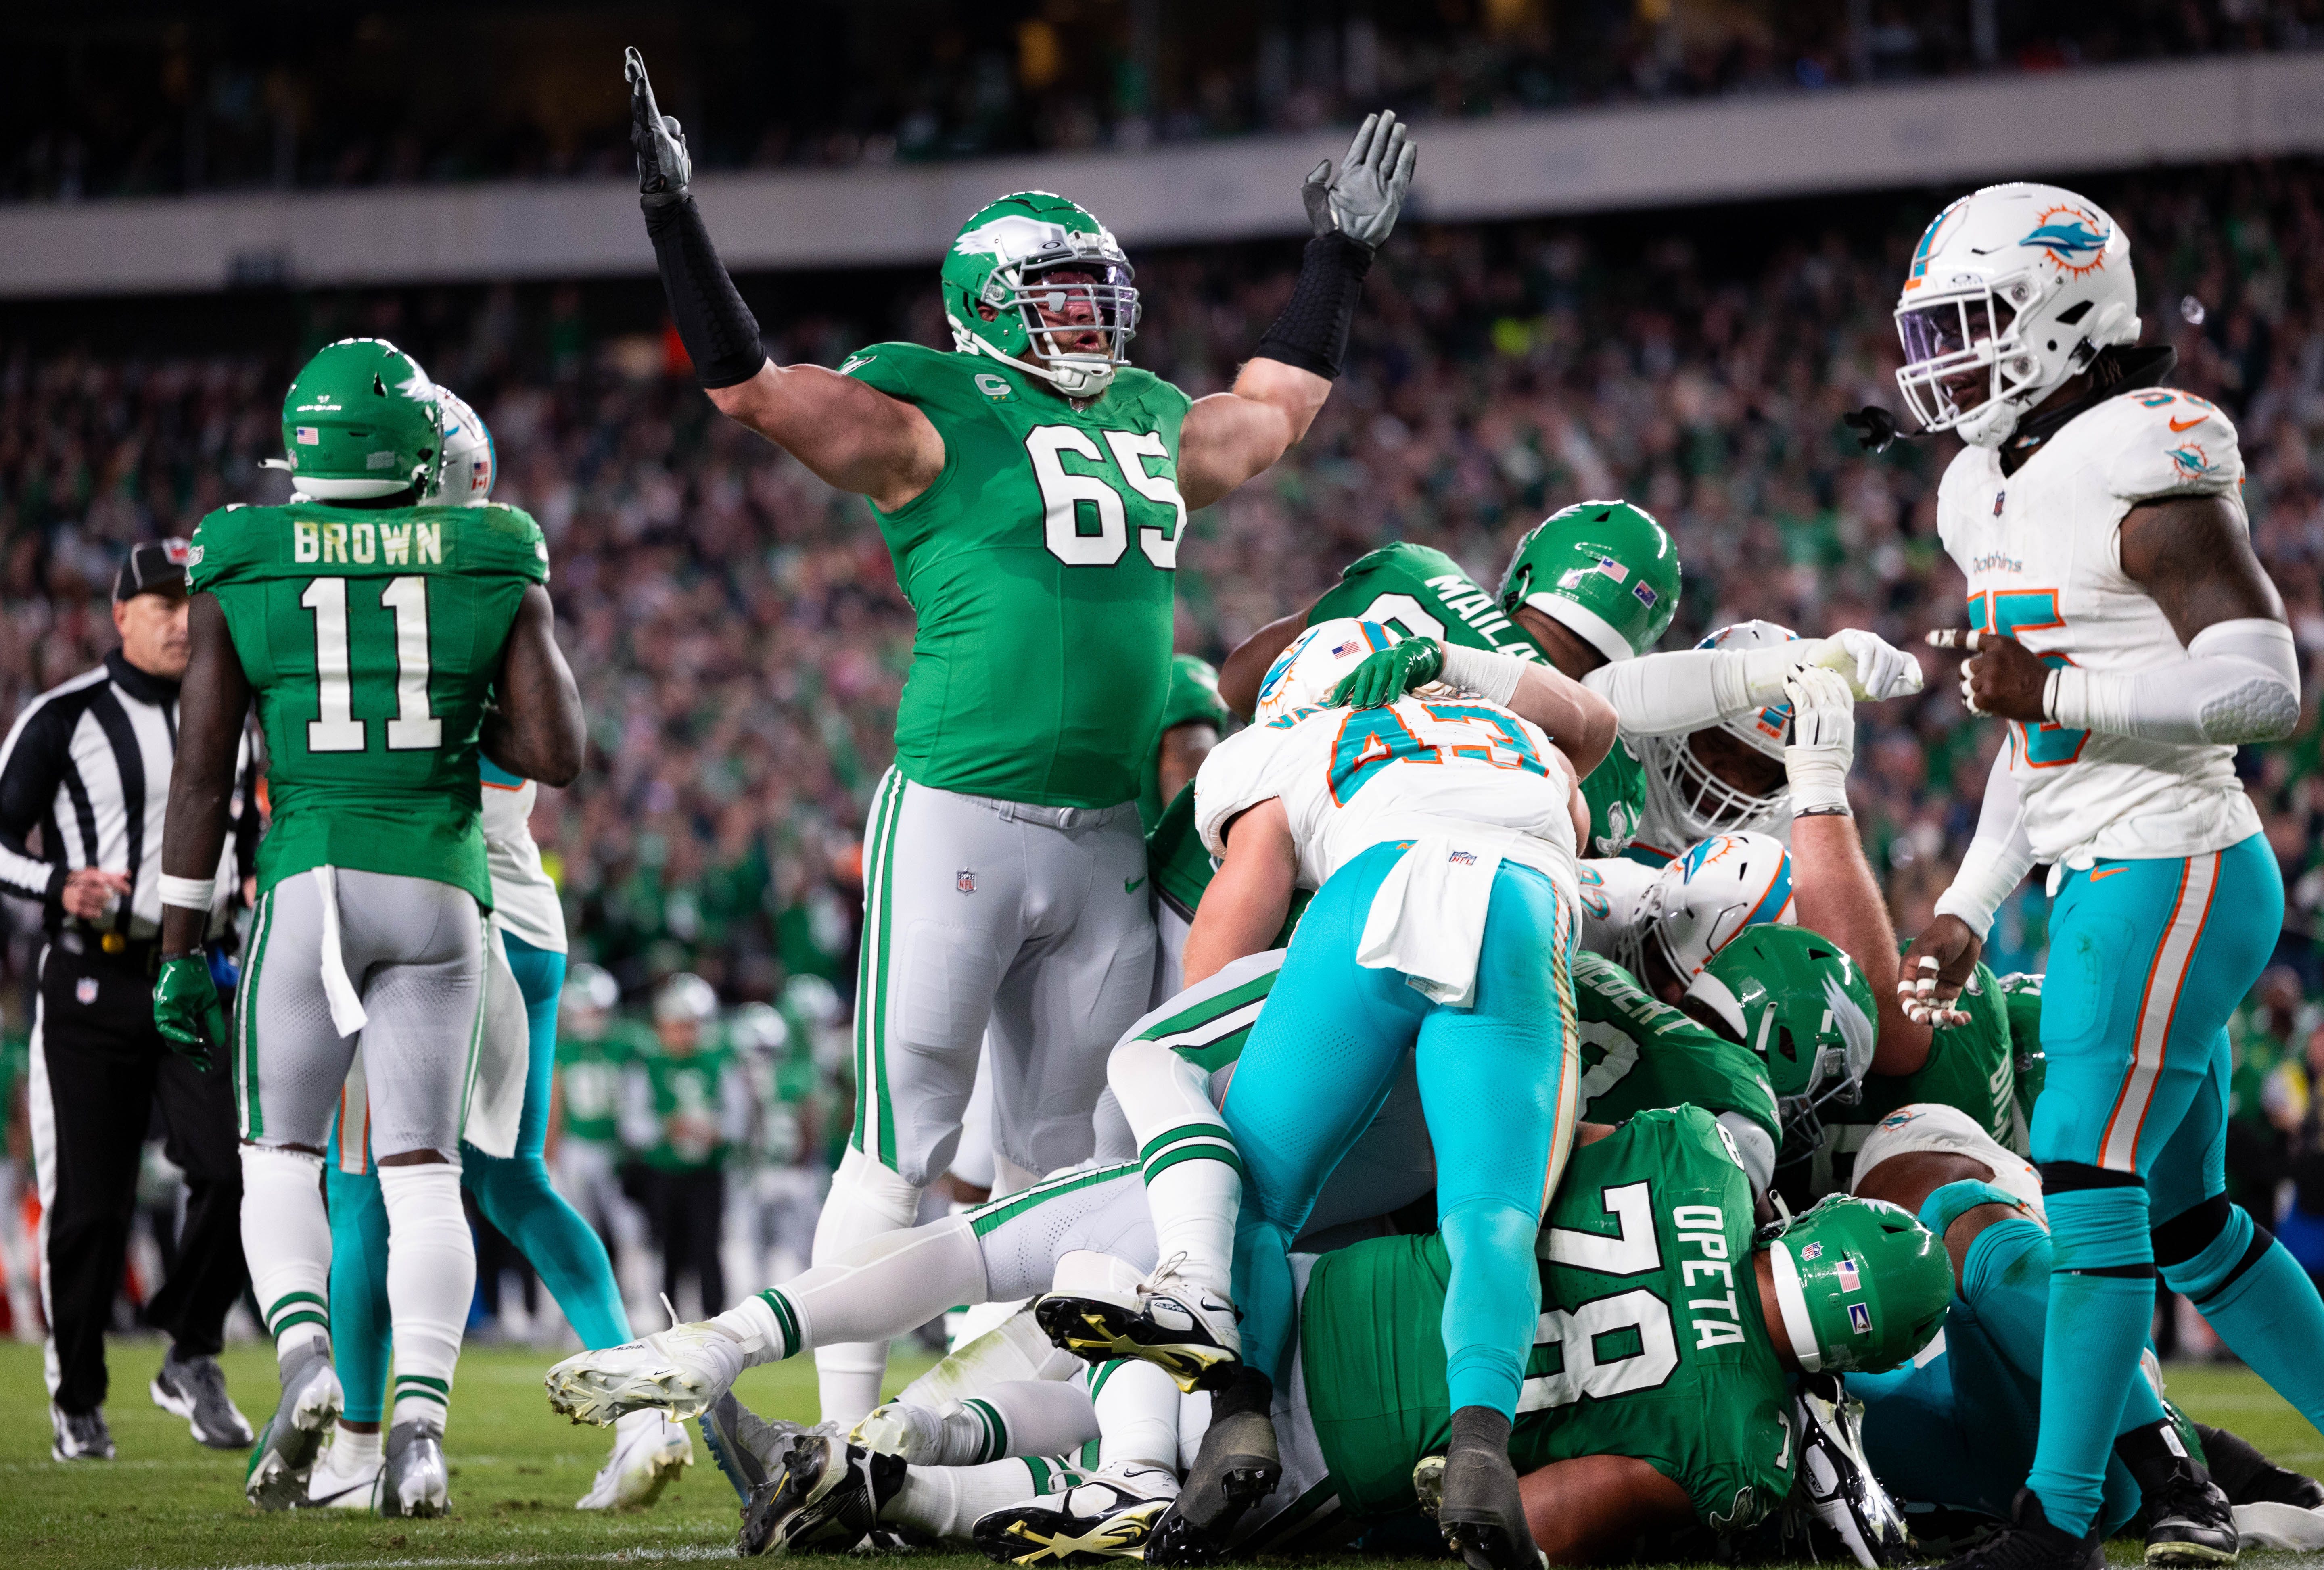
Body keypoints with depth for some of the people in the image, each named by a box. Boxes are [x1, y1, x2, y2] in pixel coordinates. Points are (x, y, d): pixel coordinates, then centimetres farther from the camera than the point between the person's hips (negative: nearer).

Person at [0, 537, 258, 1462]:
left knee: (236, 1172, -14)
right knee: (88, 1204, -2)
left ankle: (190, 1358, 5)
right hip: (91, 979, -3)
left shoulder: (234, 721, 13)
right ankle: (76, 1401, 14)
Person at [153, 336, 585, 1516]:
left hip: (309, 879, -1)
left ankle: (304, 1356, -14)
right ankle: (420, 1418, -10)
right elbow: (557, 755, -2)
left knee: (280, 1154, 12)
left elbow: (203, 774, 1)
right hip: (441, 887, 1)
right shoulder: (495, 570, 3)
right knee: (422, 1170, 5)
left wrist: (180, 948, 5)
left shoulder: (242, 572, 2)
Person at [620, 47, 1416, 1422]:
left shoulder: (1157, 429, 18)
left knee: (1062, 1156, 11)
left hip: (1106, 840, 6)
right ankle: (846, 1436, -2)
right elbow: (748, 382, -6)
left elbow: (1284, 400, 37)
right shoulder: (933, 416, -1)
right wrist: (675, 218, -13)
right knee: (907, 1150, -5)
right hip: (958, 823, -6)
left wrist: (1344, 252, 41)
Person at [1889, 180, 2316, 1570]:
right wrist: (1970, 908, 18)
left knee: (2092, 1175, -13)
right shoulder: (1999, 491, 15)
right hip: (2101, 883, 10)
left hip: (2172, 876, -10)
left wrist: (2055, 689, -22)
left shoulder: (2148, 469, -14)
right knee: (2183, 1216, 13)